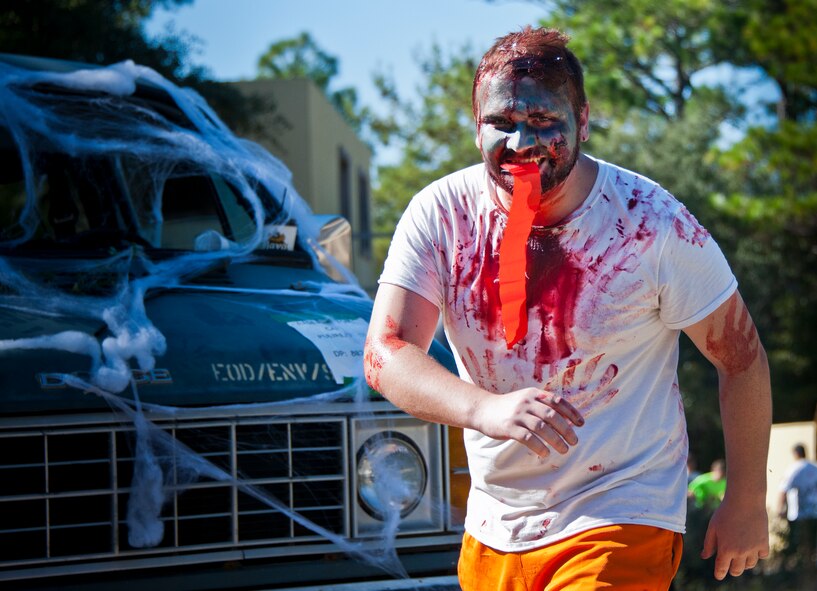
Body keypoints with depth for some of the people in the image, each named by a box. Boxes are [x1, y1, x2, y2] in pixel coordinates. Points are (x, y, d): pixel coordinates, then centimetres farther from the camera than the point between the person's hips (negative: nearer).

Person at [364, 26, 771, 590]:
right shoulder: (439, 215, -8)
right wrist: (483, 408, -36)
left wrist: (748, 503, 2)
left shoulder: (652, 223, -14)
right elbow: (385, 354, -17)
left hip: (620, 527, -4)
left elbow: (742, 358, -3)